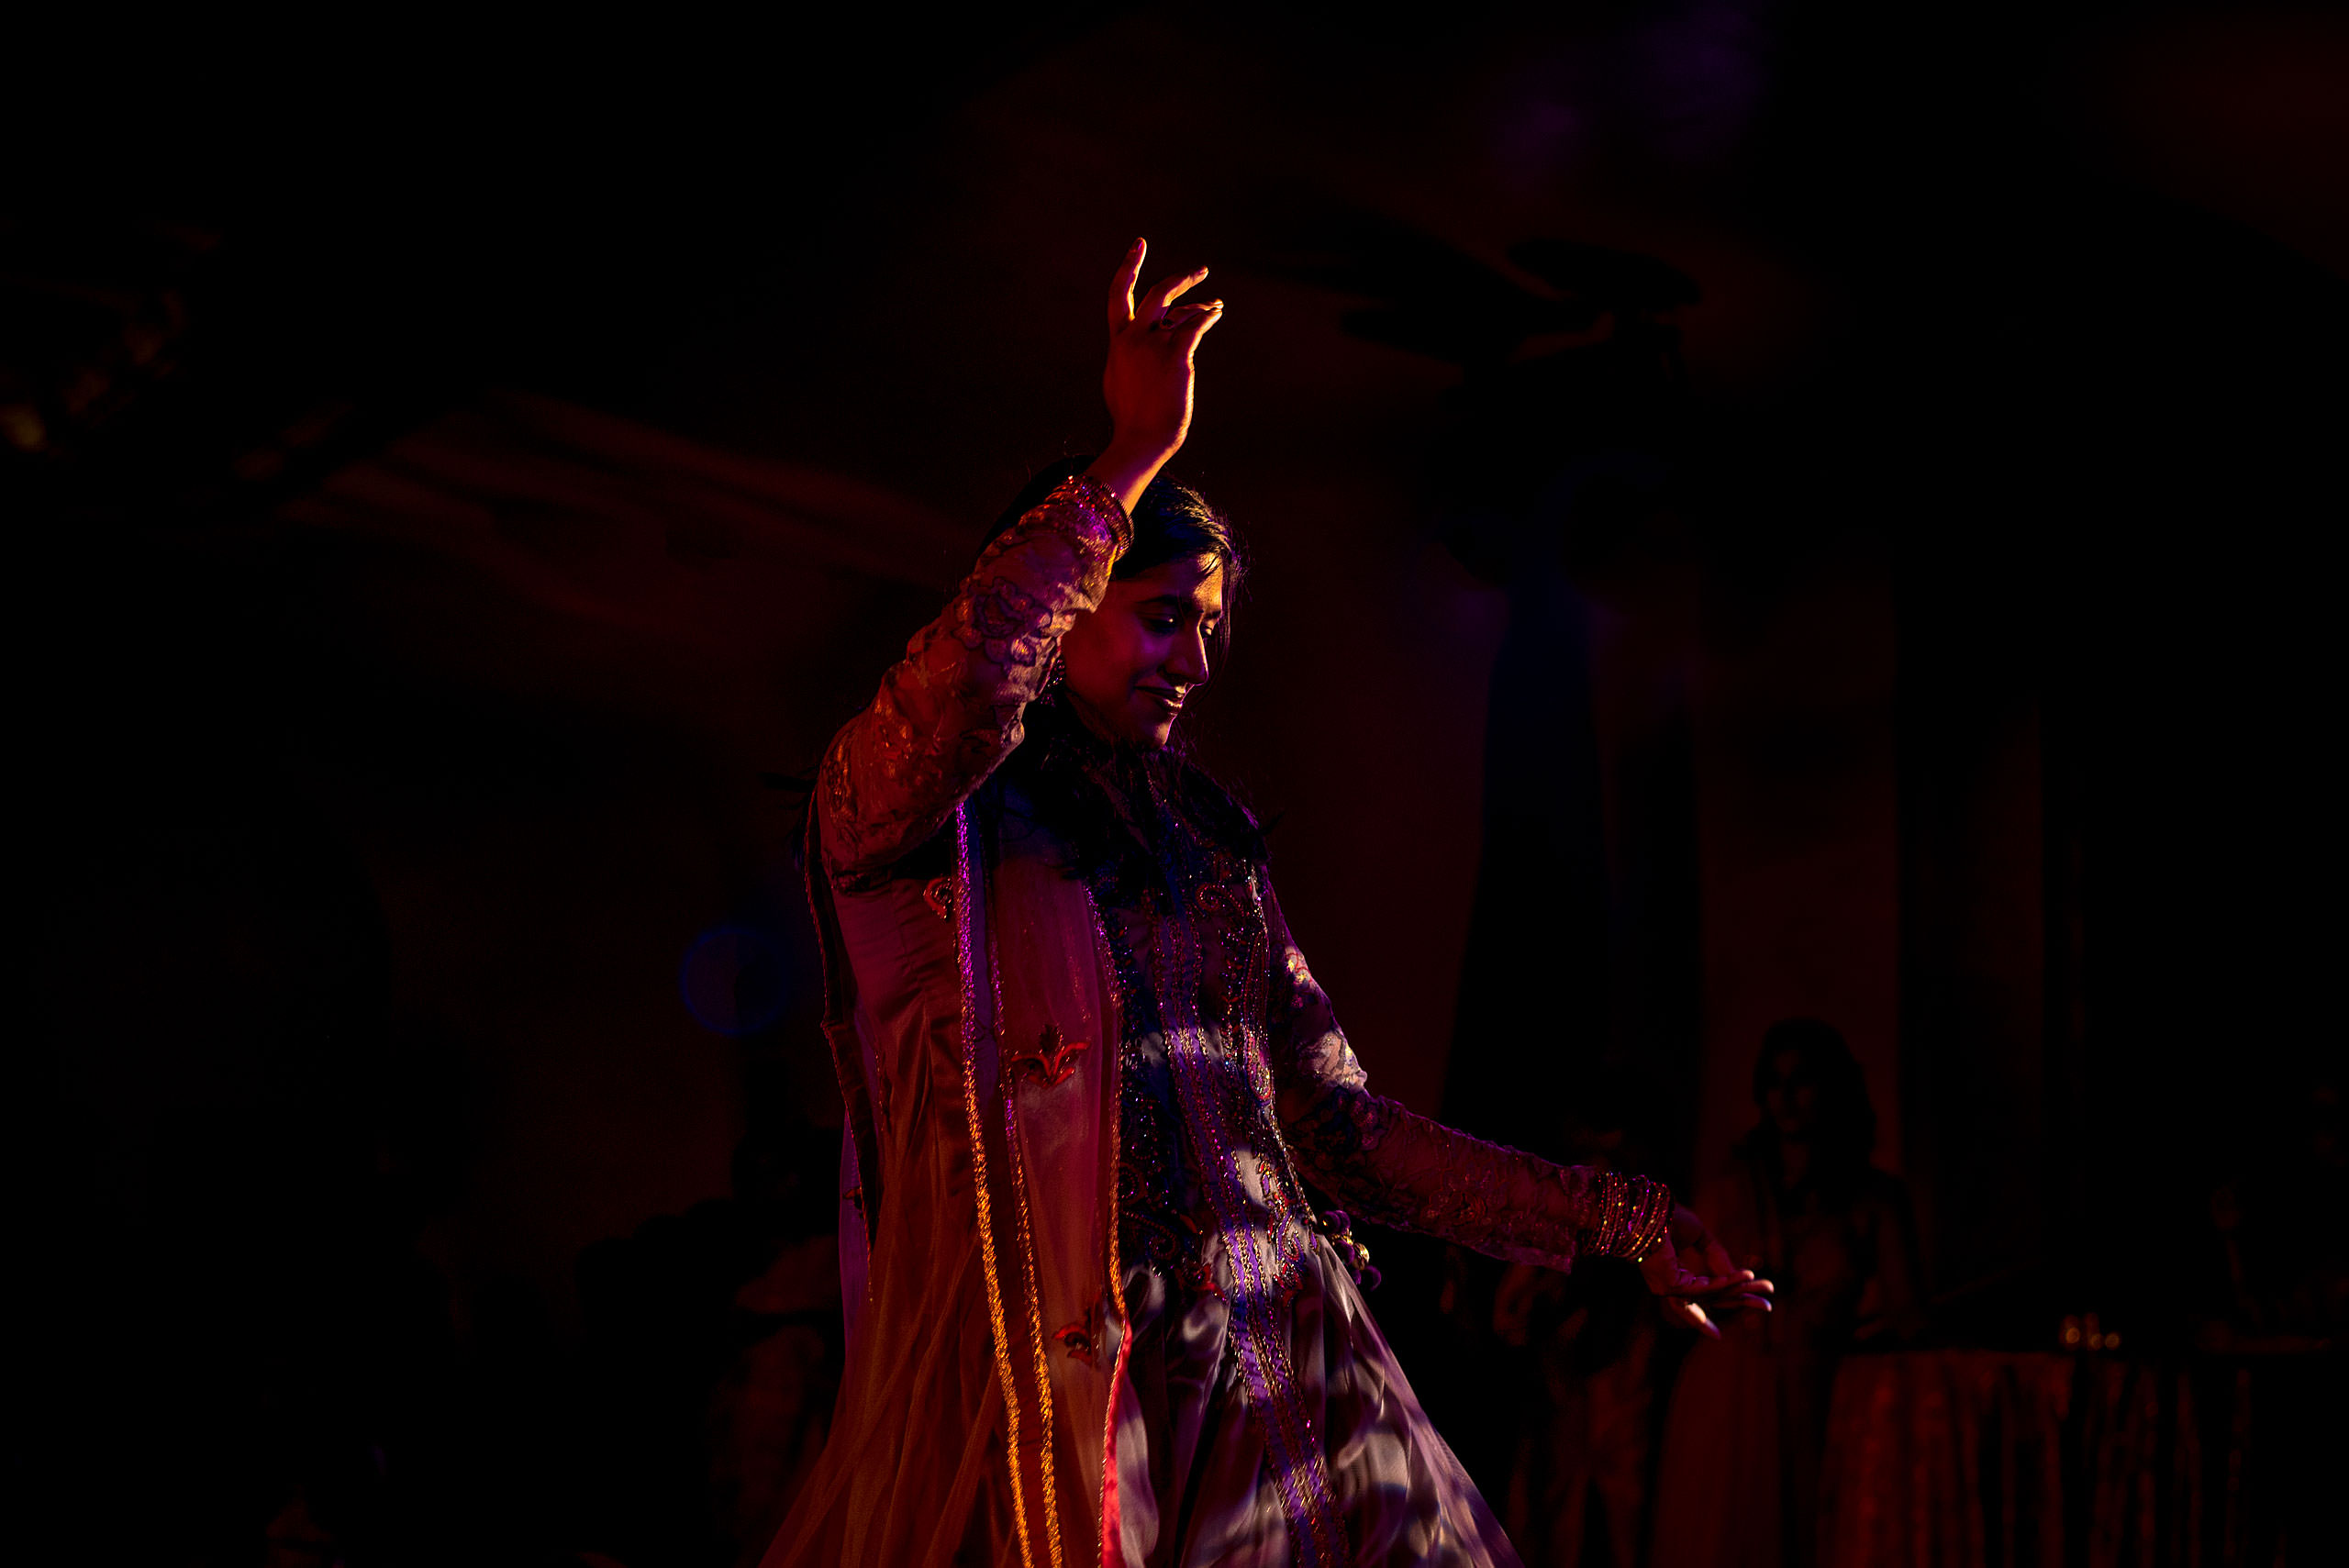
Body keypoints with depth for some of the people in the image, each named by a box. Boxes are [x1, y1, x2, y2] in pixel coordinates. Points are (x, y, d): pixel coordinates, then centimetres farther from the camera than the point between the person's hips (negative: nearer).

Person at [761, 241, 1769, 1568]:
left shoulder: (1208, 849, 19)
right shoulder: (908, 814, 0)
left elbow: (1342, 1132, 18)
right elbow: (960, 691, -25)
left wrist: (1620, 1221, 14)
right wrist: (1134, 456, -19)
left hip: (1277, 1393, 6)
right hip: (1053, 1392, -6)